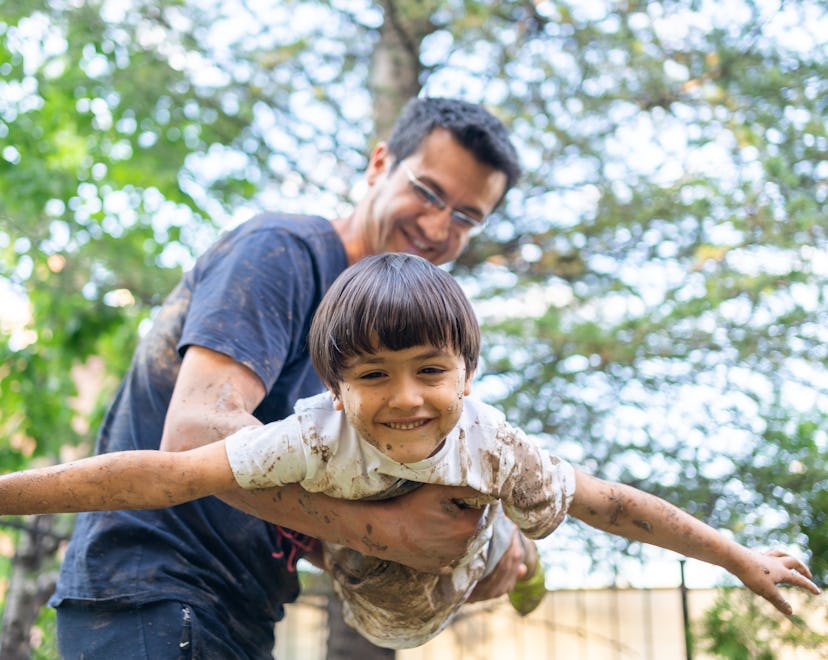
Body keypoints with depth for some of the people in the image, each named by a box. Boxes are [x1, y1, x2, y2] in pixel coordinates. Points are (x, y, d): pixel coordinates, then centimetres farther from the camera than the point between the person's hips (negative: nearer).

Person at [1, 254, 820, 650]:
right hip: (351, 602, -1)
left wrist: (741, 558, -17)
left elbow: (610, 503, -26)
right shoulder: (318, 439, -45)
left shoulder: (491, 446, -38)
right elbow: (169, 473, -52)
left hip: (456, 601, 1)